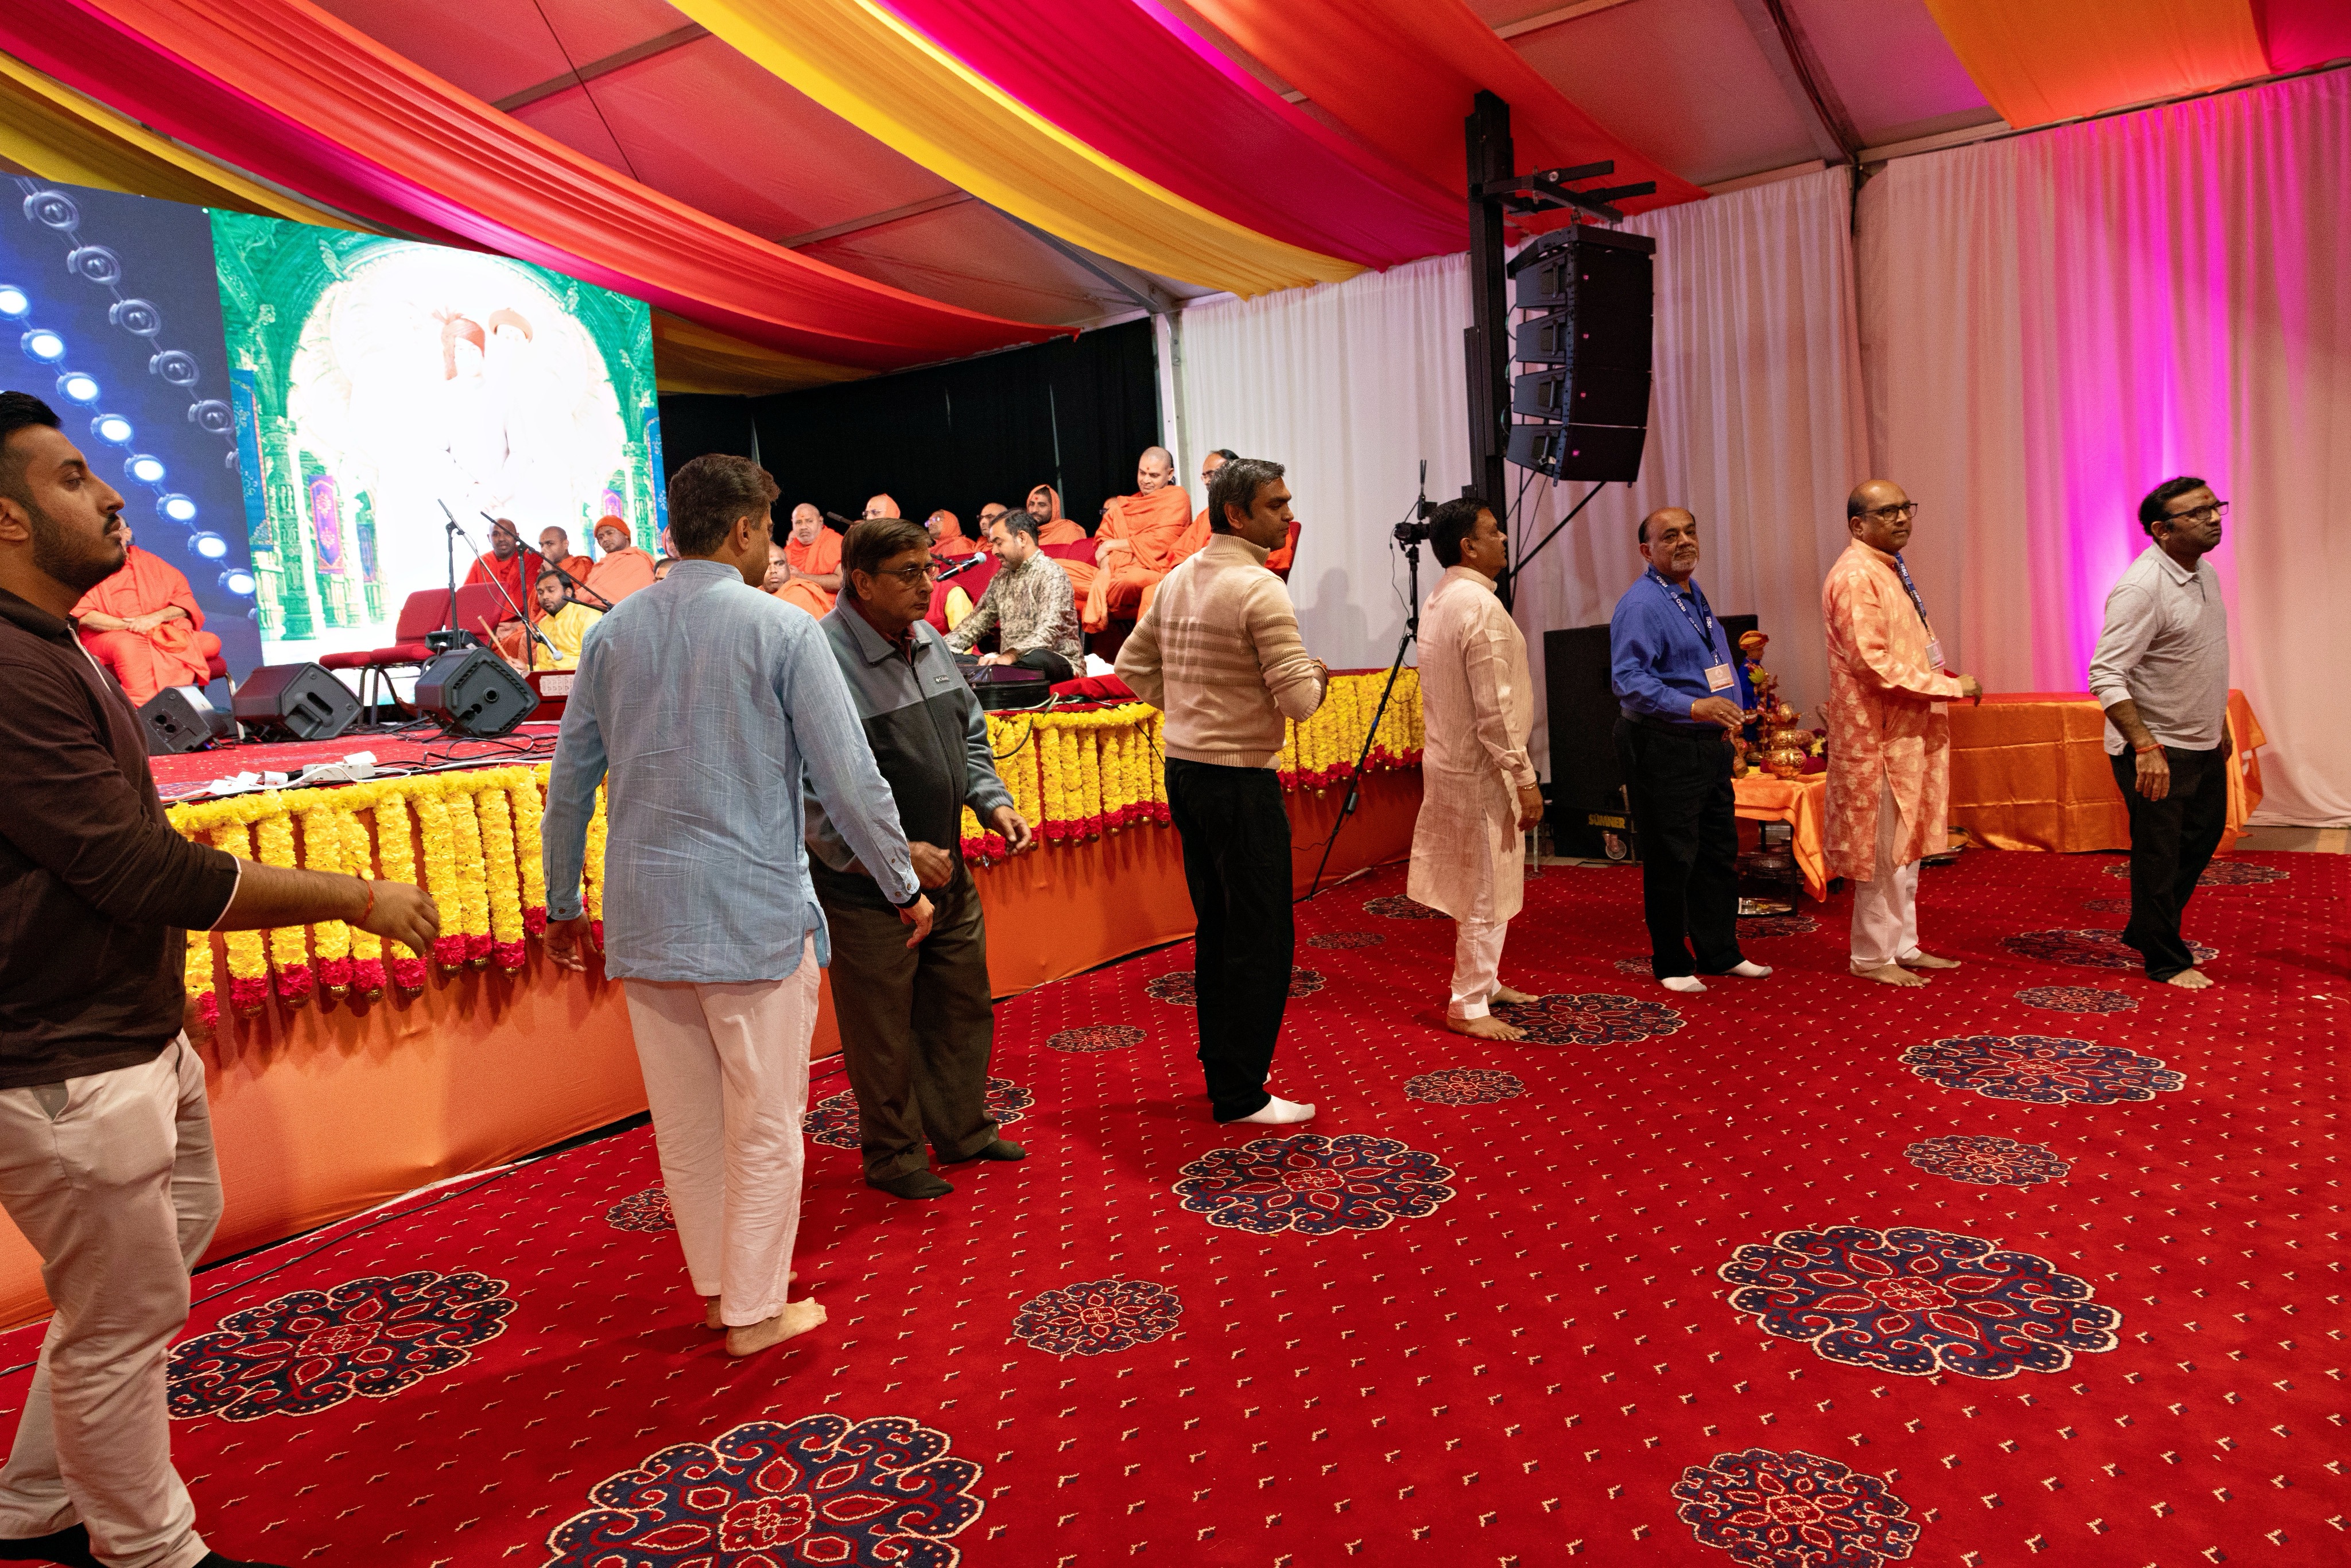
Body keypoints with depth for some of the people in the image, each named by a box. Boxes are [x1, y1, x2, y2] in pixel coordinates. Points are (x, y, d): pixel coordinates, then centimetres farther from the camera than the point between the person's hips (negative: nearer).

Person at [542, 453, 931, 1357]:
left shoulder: (614, 633, 6)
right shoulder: (781, 631, -9)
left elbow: (568, 784, 10)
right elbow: (849, 779, -10)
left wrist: (562, 903, 21)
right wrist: (905, 886, 2)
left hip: (644, 915, 6)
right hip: (754, 911, -5)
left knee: (684, 1122, 16)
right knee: (764, 1122, 7)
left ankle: (716, 1288, 32)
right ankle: (755, 1310, 18)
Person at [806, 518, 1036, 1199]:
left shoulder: (929, 641, 6)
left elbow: (969, 733, 18)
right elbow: (814, 793, -23)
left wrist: (994, 802, 2)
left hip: (947, 874, 8)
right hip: (868, 889, -8)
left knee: (963, 1008, 20)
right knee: (882, 1031, 8)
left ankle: (963, 1130, 39)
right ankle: (893, 1156, 28)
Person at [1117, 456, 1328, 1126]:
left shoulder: (1177, 580, 10)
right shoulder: (1260, 589, -15)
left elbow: (1134, 667, 17)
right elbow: (1299, 701, -18)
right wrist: (1318, 676, 3)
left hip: (1183, 769, 9)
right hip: (1239, 777, -9)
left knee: (1217, 929, 18)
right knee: (1262, 938, 0)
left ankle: (1221, 1068, 29)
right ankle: (1241, 1095, 7)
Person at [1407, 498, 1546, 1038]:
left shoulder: (1438, 600, 9)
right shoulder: (1480, 607, -20)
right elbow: (1495, 709, -23)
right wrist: (1525, 779, -18)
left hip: (1449, 760, 10)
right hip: (1480, 770, -10)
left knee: (1475, 887, 20)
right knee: (1487, 893, 0)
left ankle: (1483, 983, 33)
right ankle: (1469, 1007, 8)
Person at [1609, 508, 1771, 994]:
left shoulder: (1693, 592, 15)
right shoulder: (1640, 604, -15)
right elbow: (1629, 680, -24)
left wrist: (1729, 713, 17)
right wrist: (1695, 707, -31)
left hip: (1709, 743, 9)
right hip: (1662, 749, -9)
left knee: (1719, 851, 15)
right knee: (1672, 859, -2)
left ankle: (1720, 953, 28)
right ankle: (1671, 965, 11)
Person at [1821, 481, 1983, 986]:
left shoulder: (1889, 569, 15)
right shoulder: (1855, 577, -17)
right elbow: (1875, 666, -23)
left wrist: (1944, 676, 9)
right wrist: (1951, 686, -16)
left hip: (1909, 731, 10)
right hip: (1880, 736, -10)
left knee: (1907, 847, 16)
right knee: (1884, 851, -2)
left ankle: (1903, 946, 26)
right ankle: (1872, 957, 10)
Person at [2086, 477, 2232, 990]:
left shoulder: (2204, 572, 7)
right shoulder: (2141, 588, -22)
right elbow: (2106, 675, -27)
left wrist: (2220, 726, 23)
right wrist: (2145, 746, -31)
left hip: (2203, 743, 9)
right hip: (2156, 748, -9)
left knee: (2203, 836, 19)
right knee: (2158, 855, 2)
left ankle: (2144, 929, 35)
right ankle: (2166, 961, 16)